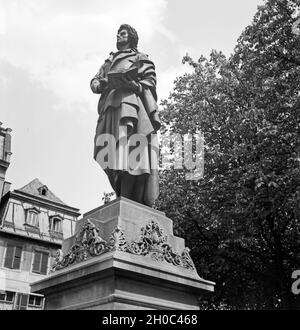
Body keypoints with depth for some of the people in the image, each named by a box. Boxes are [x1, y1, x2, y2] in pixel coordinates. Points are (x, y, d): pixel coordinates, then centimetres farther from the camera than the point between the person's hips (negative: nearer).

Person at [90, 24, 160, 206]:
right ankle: (122, 197, -14)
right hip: (110, 105, 5)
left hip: (130, 101, -5)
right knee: (112, 157, -11)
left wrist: (132, 84, -13)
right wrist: (101, 83, 1)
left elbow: (150, 81, 6)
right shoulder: (109, 61, 35)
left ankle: (130, 201, -27)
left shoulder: (140, 58, 20)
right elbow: (94, 82, 25)